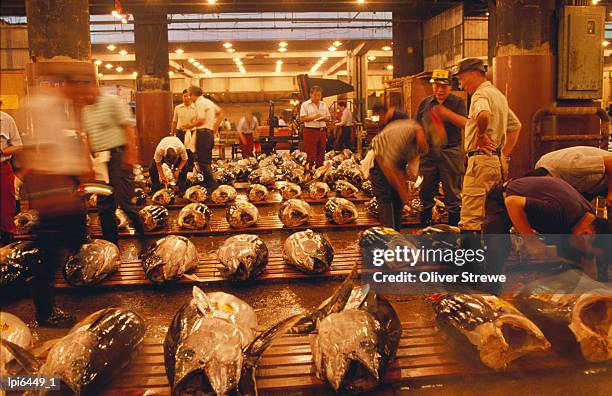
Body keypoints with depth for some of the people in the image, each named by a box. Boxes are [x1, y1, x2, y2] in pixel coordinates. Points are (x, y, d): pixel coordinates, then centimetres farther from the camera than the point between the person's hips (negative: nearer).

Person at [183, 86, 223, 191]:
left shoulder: (200, 103, -11)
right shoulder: (208, 101, 17)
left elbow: (201, 120, -19)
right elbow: (220, 112, 23)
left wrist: (191, 125, -4)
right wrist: (215, 126, 19)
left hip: (203, 132, -10)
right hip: (210, 132, 10)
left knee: (202, 161, -8)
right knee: (207, 160, 14)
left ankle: (212, 184, -11)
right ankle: (208, 183, 19)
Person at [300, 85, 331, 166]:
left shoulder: (324, 104, 14)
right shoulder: (305, 105, -1)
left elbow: (328, 117, 16)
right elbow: (302, 118, -9)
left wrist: (323, 118, -6)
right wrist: (313, 117, -18)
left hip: (322, 131, 5)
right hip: (310, 131, -5)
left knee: (321, 153, 8)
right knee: (311, 154, -5)